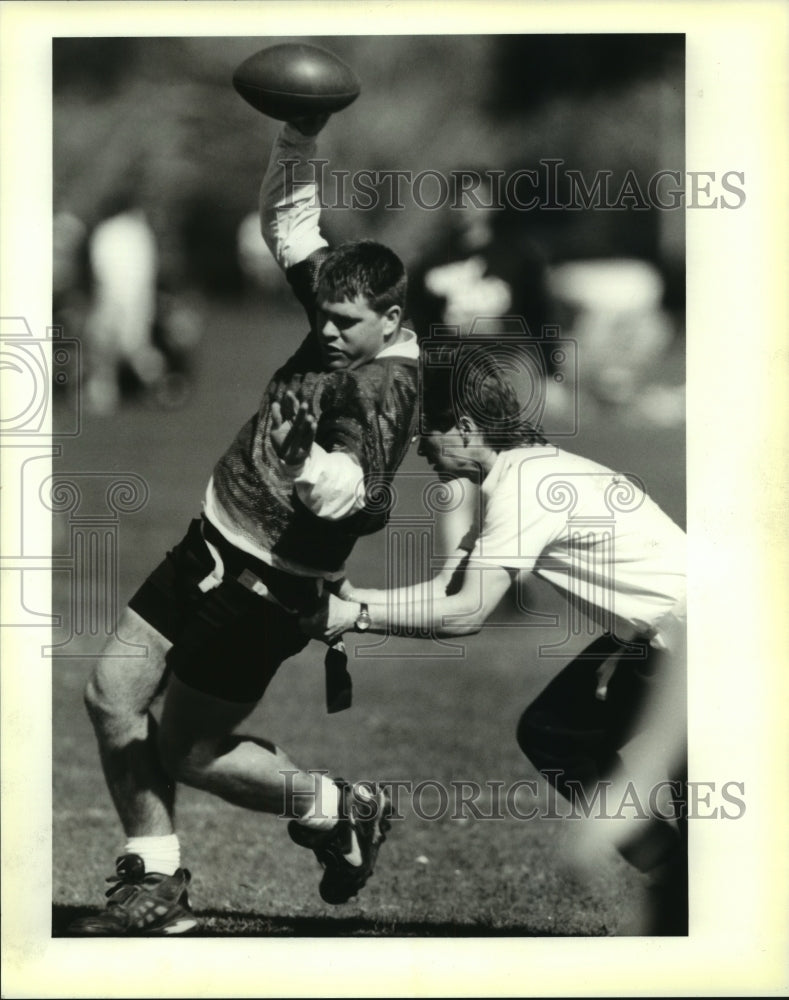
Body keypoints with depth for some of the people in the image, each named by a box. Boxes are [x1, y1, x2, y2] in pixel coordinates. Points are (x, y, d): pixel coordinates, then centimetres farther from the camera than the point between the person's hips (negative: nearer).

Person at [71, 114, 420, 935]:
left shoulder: (382, 384, -23)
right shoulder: (340, 319, 1)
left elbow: (351, 491, -39)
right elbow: (288, 220, 11)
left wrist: (317, 470, -57)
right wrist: (299, 137, -2)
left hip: (271, 584, -9)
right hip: (211, 544, 9)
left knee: (187, 753, -1)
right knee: (111, 697, 5)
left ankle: (342, 814, 20)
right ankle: (155, 887, 15)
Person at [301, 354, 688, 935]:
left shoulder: (523, 485, -22)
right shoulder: (523, 474, 8)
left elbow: (467, 611, -27)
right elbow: (448, 588, 5)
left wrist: (358, 615, -22)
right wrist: (350, 596, -6)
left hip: (687, 630, -11)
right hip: (649, 633, 11)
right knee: (550, 734, 12)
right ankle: (674, 887, 17)